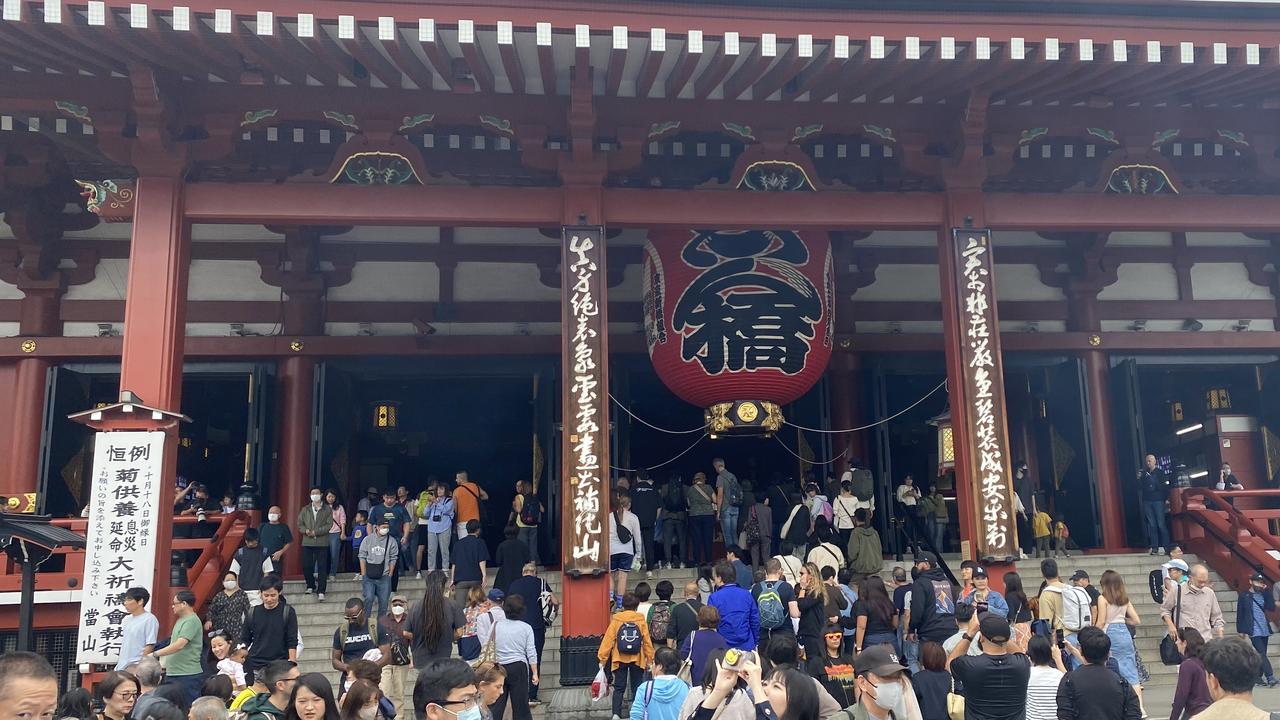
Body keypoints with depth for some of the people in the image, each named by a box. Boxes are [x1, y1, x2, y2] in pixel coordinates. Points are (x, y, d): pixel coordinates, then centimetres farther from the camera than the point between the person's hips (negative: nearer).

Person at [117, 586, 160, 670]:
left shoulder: (149, 619, -11)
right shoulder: (126, 619, 14)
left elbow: (150, 646, -14)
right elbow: (123, 644, 19)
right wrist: (120, 664, 15)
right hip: (122, 666, 8)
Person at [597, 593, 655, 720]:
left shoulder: (616, 620, -2)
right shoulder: (641, 621, -2)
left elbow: (608, 640, -5)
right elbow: (647, 641, -2)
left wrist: (602, 658, -1)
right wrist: (650, 658, 6)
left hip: (619, 659, 0)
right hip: (637, 660, 0)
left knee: (619, 688, 5)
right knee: (637, 687, 13)